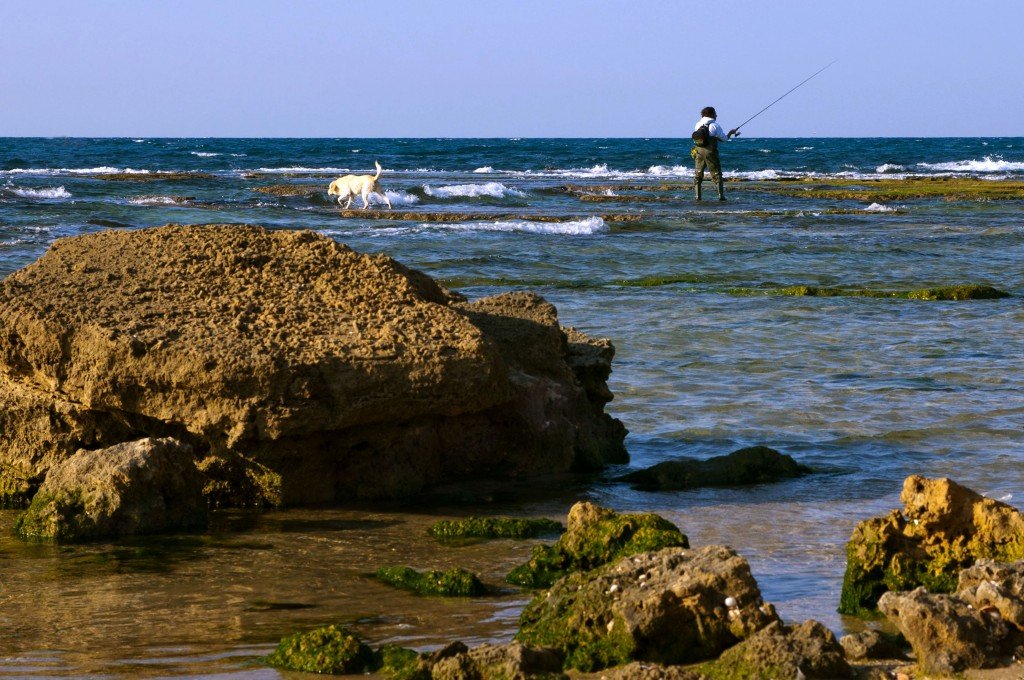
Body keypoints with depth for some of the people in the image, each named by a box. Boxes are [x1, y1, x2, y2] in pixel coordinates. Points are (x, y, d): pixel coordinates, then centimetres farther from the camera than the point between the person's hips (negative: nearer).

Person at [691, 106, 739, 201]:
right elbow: (724, 138, -1)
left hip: (698, 151, 4)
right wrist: (731, 133, 19)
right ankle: (721, 195, -4)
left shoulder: (698, 125, 8)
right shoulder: (715, 125, -6)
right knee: (716, 173, 3)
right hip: (710, 152, -4)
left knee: (698, 174, 11)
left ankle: (698, 196, 5)